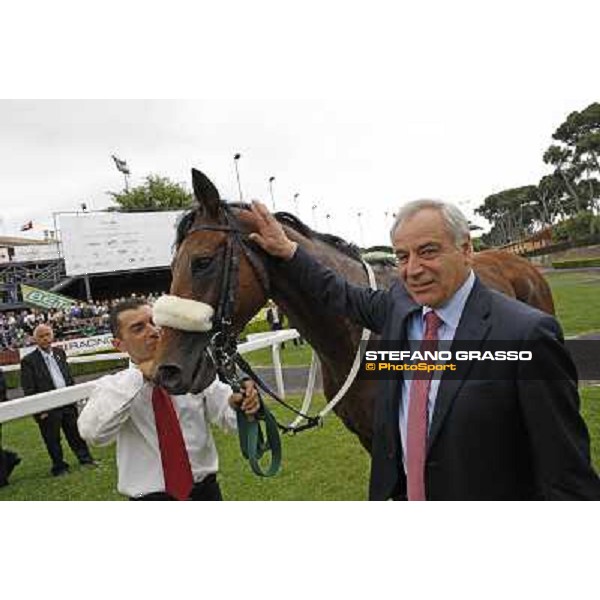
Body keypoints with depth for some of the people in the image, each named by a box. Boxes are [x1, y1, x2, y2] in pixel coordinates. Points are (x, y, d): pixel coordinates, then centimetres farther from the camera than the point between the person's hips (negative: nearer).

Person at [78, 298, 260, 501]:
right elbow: (92, 432, -24)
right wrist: (138, 375, -26)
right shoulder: (110, 386, -7)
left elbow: (229, 415, -8)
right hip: (150, 497, -2)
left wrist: (242, 404, -31)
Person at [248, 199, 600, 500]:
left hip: (485, 495, -5)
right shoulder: (399, 305, -4)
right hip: (402, 492, 6)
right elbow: (344, 298, 14)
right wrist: (286, 251, 12)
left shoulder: (526, 333, -22)